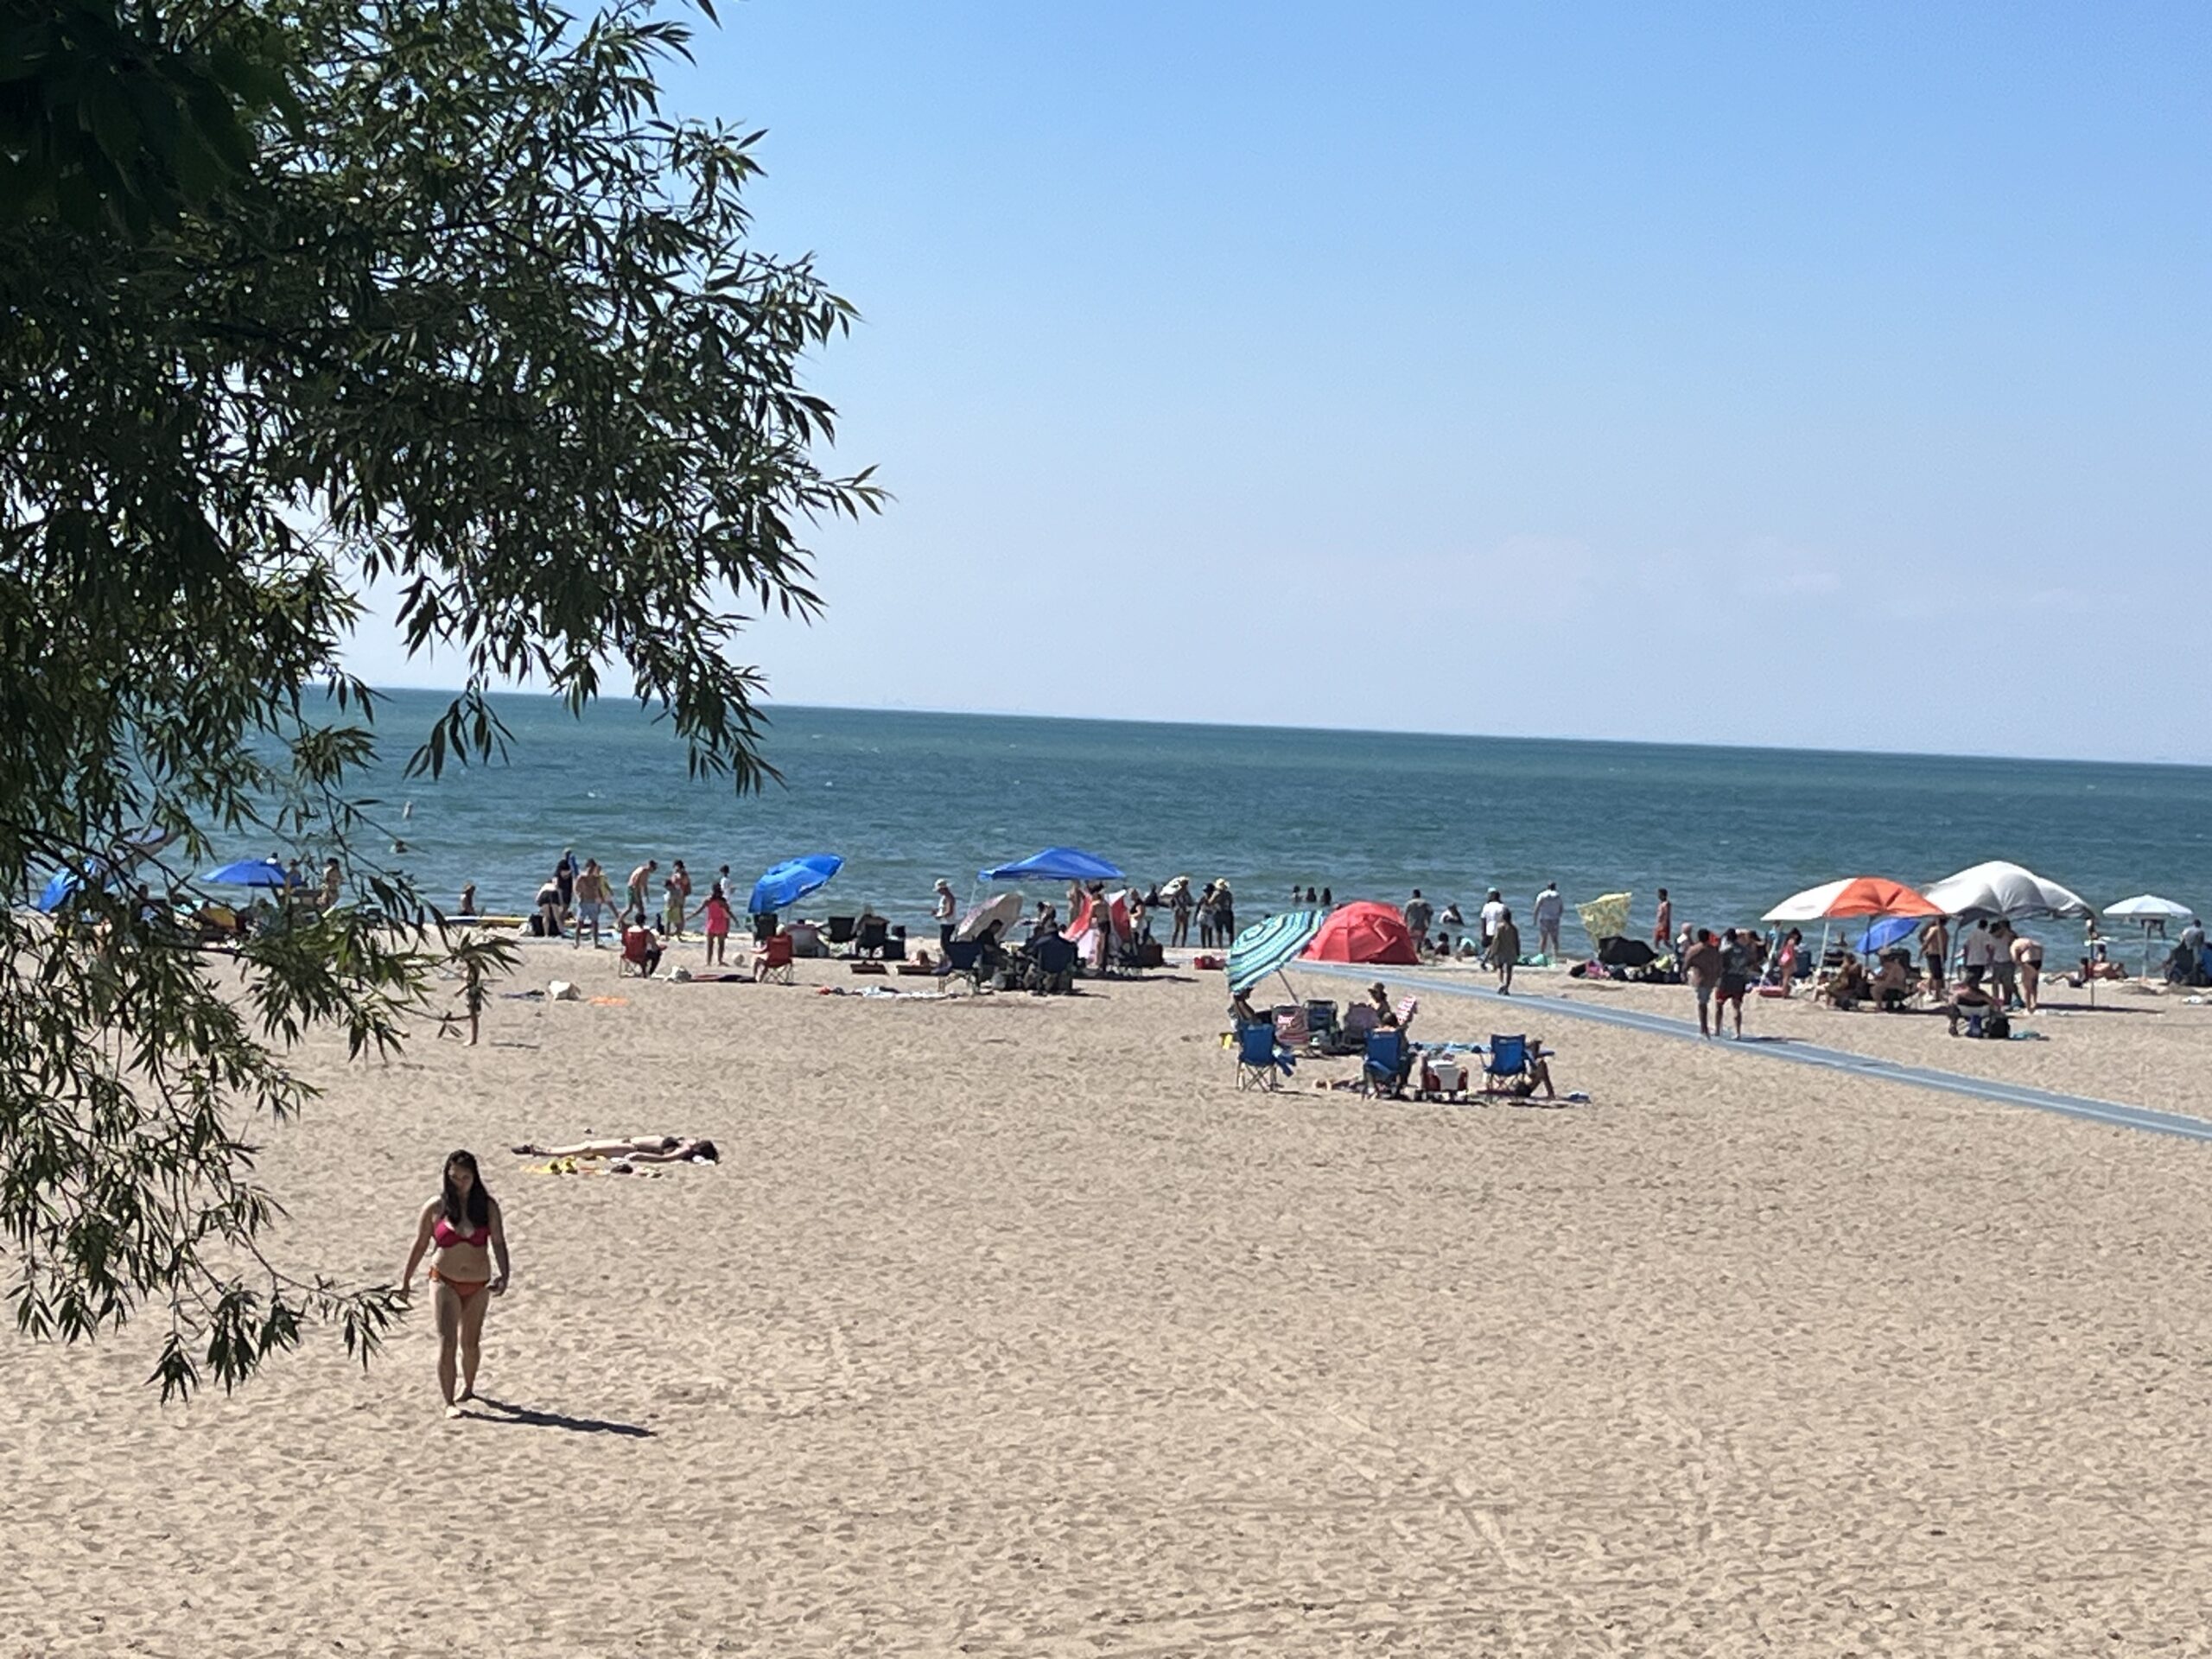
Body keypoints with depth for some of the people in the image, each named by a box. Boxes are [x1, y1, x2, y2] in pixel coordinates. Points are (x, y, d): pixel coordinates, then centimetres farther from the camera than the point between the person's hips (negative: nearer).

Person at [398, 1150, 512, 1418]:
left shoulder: (487, 1206, -4)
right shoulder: (435, 1208, -6)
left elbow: (498, 1242, -9)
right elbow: (420, 1245, 4)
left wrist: (504, 1275, -25)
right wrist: (406, 1280, 10)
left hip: (478, 1285, 2)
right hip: (446, 1282, -2)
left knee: (471, 1343, 16)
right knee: (447, 1343, -13)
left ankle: (468, 1387, 41)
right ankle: (449, 1403, -9)